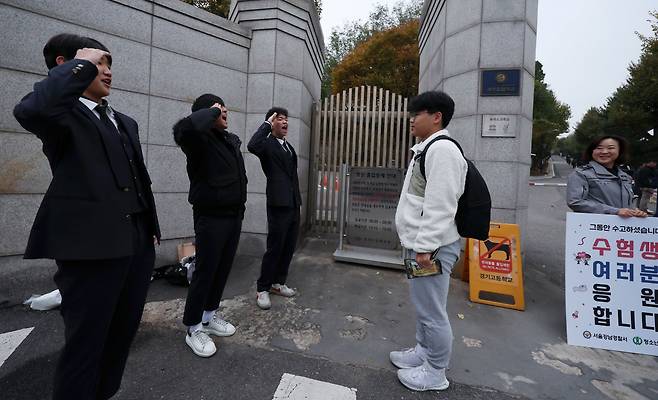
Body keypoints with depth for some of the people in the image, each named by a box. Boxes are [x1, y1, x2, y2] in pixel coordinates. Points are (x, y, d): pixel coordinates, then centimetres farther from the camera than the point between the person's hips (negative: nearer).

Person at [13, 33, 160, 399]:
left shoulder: (125, 122, 19)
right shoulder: (63, 113, -3)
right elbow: (30, 110, -28)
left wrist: (152, 228, 16)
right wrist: (82, 64, -12)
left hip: (137, 243, 7)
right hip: (91, 247, -7)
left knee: (121, 337, 20)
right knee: (85, 344, 7)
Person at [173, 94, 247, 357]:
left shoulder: (232, 140, 14)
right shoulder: (200, 138, -10)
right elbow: (183, 128, -35)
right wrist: (212, 112, -18)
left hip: (234, 215, 7)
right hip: (211, 217, -7)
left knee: (223, 269, 14)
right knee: (205, 271, 2)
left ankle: (210, 316, 32)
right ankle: (193, 328, 19)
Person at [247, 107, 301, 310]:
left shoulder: (288, 146, 20)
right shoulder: (267, 143, -4)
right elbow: (252, 146, -29)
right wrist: (267, 124, -16)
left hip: (293, 204, 8)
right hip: (278, 204, -8)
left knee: (289, 247, 12)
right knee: (275, 248, -2)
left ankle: (278, 283, 28)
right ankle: (262, 289, 13)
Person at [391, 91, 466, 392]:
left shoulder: (442, 149, -16)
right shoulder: (426, 148, 17)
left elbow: (440, 205, -23)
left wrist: (425, 246, -22)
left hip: (432, 247, -10)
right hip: (419, 243, 10)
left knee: (431, 311, 4)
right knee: (423, 304, 22)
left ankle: (435, 372, 23)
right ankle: (423, 351, 39)